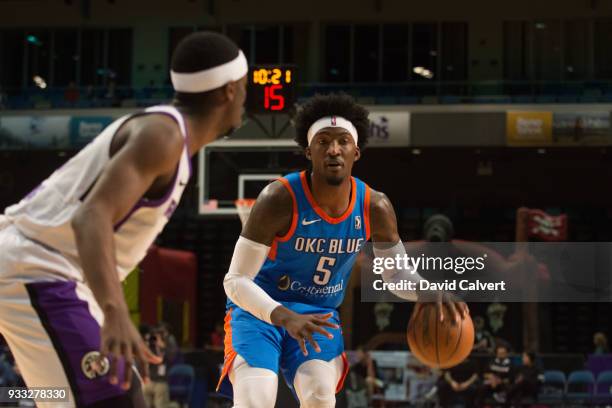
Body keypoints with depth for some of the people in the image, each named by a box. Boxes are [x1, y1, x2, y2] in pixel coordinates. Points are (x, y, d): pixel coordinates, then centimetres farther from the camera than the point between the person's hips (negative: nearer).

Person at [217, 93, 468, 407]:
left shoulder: (375, 208, -9)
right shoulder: (280, 199, -23)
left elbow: (397, 274, 6)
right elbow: (235, 280, -21)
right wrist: (285, 317, -38)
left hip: (318, 314, 3)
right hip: (260, 308, -3)